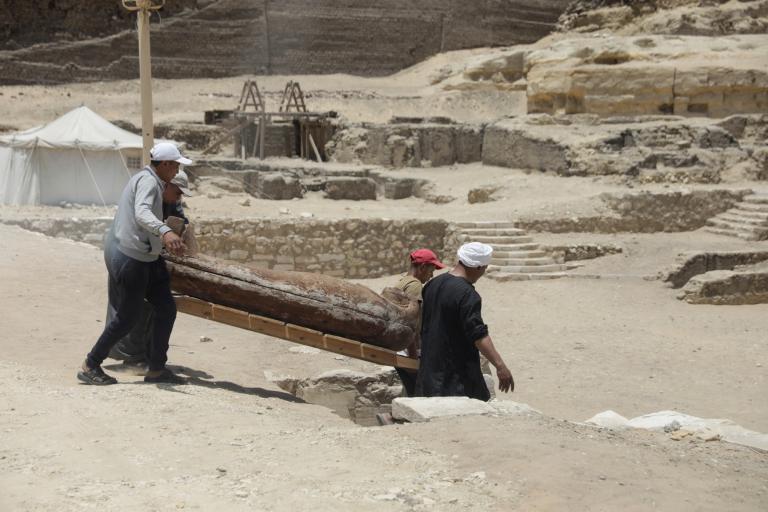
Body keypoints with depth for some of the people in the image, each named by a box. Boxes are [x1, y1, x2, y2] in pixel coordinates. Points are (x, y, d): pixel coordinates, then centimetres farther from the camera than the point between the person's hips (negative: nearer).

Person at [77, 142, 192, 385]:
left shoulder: (150, 180, 15)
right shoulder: (148, 181, -17)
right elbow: (141, 214, -37)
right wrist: (165, 232, -55)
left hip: (145, 259, 10)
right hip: (130, 258, -10)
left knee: (166, 309, 8)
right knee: (127, 318, -1)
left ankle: (157, 369, 13)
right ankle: (90, 367, 12)